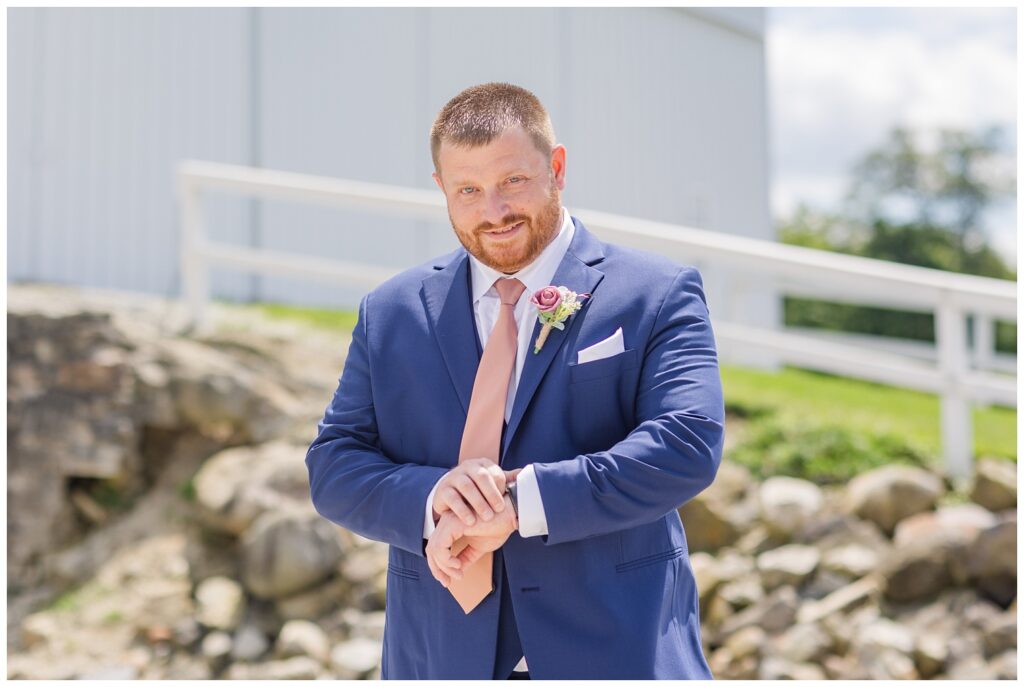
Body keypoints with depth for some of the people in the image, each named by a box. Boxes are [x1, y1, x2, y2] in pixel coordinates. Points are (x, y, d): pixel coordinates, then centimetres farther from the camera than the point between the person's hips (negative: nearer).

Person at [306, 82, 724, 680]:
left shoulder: (658, 296, -1)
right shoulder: (390, 315, 9)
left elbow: (688, 443, -13)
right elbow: (332, 469, 5)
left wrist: (519, 502, -21)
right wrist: (432, 496, -16)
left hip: (618, 650, -2)